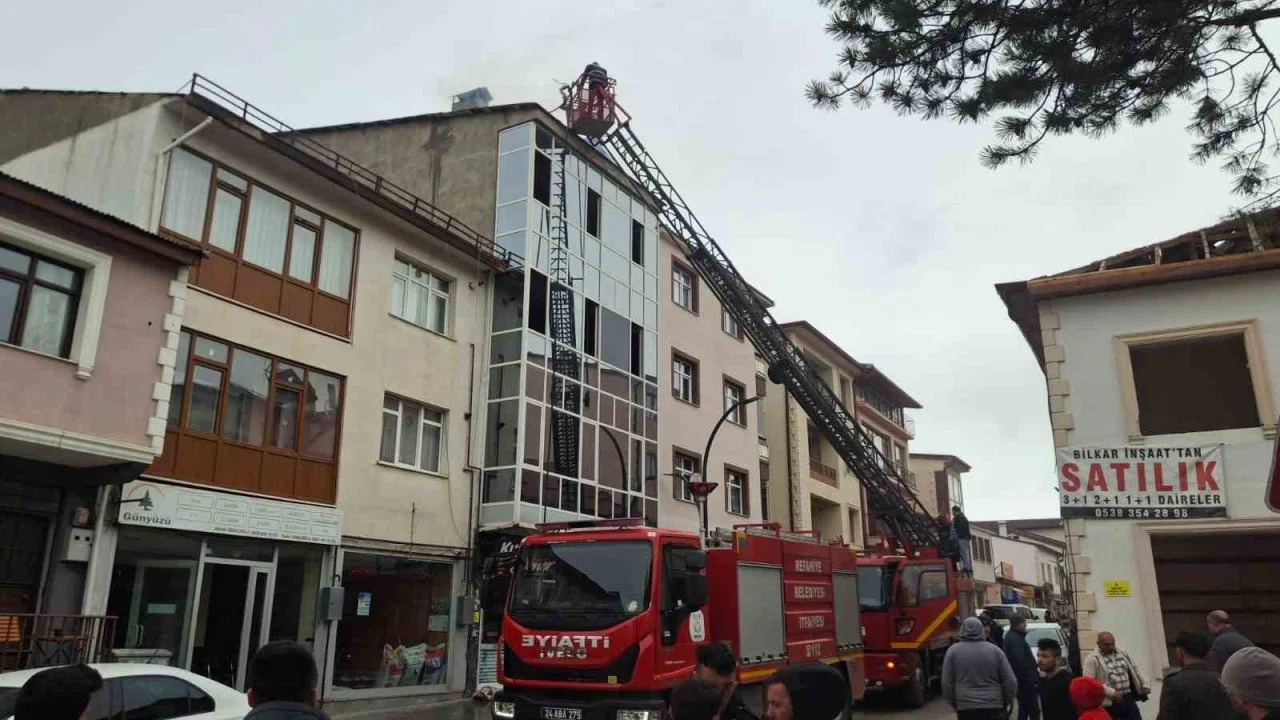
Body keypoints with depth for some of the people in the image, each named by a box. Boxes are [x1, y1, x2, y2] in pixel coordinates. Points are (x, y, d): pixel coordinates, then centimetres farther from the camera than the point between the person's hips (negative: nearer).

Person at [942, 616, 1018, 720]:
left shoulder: (953, 651, 0)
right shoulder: (995, 650, 2)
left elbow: (946, 683, -1)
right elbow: (1010, 682, 2)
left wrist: (954, 703, 14)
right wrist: (1005, 702, 17)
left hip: (966, 708, -1)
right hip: (994, 707, 1)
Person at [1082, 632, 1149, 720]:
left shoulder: (1122, 653, 11)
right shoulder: (1092, 659, -12)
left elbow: (1135, 671, 22)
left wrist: (1145, 686, 13)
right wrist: (1111, 693, -22)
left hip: (1128, 699, 6)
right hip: (1110, 704, -6)